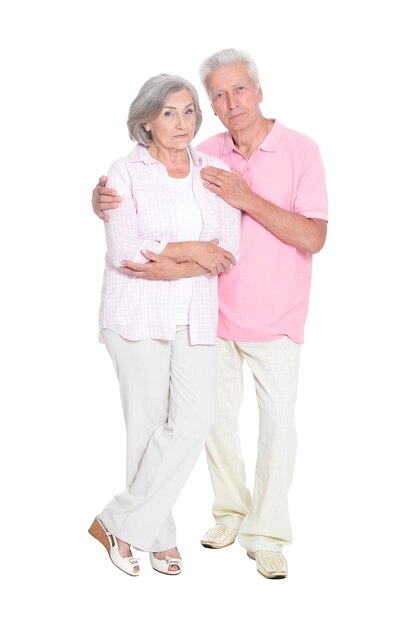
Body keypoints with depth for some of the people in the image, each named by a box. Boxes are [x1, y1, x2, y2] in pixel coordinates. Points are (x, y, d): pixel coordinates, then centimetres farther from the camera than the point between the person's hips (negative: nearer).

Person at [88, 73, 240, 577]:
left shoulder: (216, 171, 8)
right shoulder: (125, 173, -1)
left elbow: (227, 251, -1)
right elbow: (124, 251, -12)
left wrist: (160, 264, -13)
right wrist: (191, 251, -10)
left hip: (195, 317, 3)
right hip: (138, 314, -3)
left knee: (194, 418, -8)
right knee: (148, 422, 1)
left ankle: (121, 522, 7)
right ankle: (159, 534, 18)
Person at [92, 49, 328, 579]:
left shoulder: (300, 151, -9)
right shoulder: (207, 155, 1)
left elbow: (314, 237, -17)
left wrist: (248, 199, -24)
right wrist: (104, 200, -16)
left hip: (275, 316, -3)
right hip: (217, 311, 4)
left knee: (277, 421, -1)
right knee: (217, 416, 12)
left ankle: (265, 534, 15)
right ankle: (230, 512, 32)